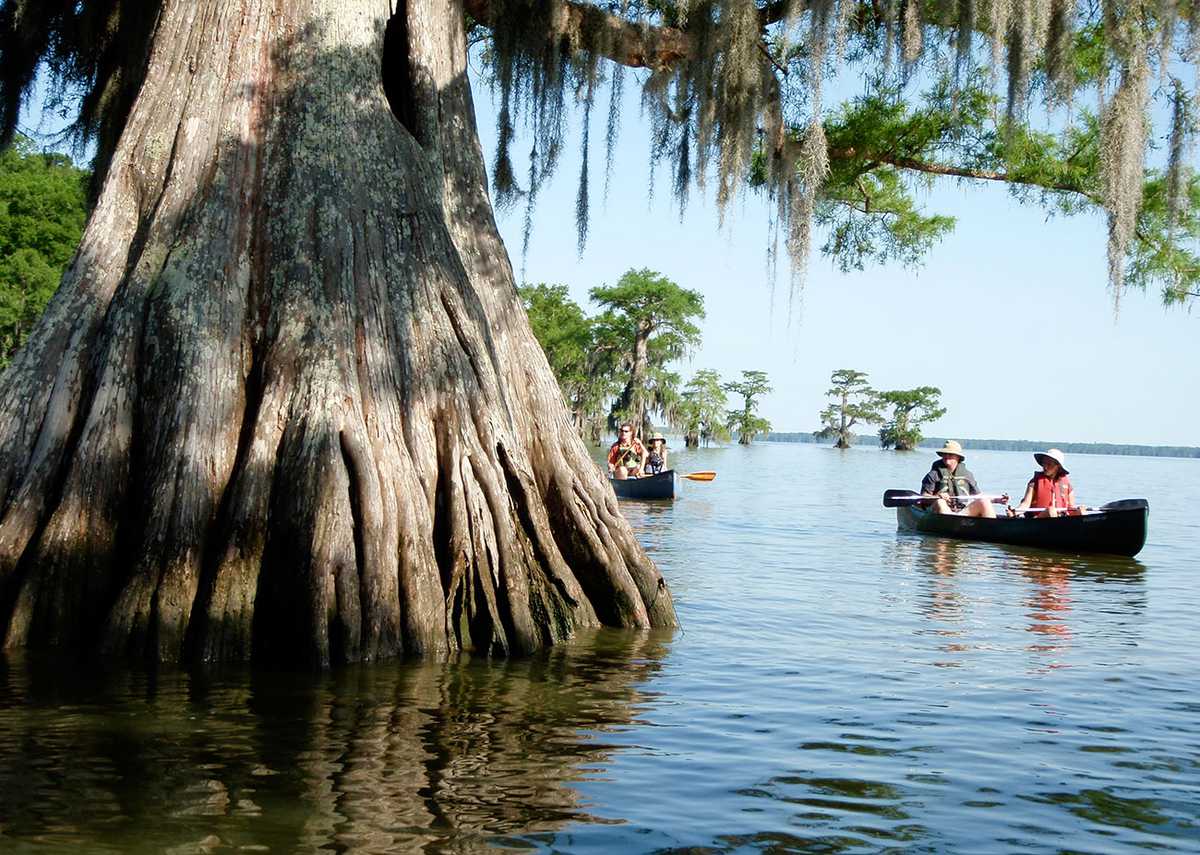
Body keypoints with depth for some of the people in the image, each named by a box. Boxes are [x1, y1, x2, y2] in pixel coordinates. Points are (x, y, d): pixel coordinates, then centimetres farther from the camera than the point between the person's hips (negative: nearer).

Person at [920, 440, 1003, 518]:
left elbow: (977, 496, 23)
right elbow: (923, 496, 1)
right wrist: (937, 496, -19)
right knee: (939, 503, -34)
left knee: (984, 502, -17)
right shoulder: (935, 474, 6)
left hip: (963, 513, 3)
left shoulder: (966, 474, 17)